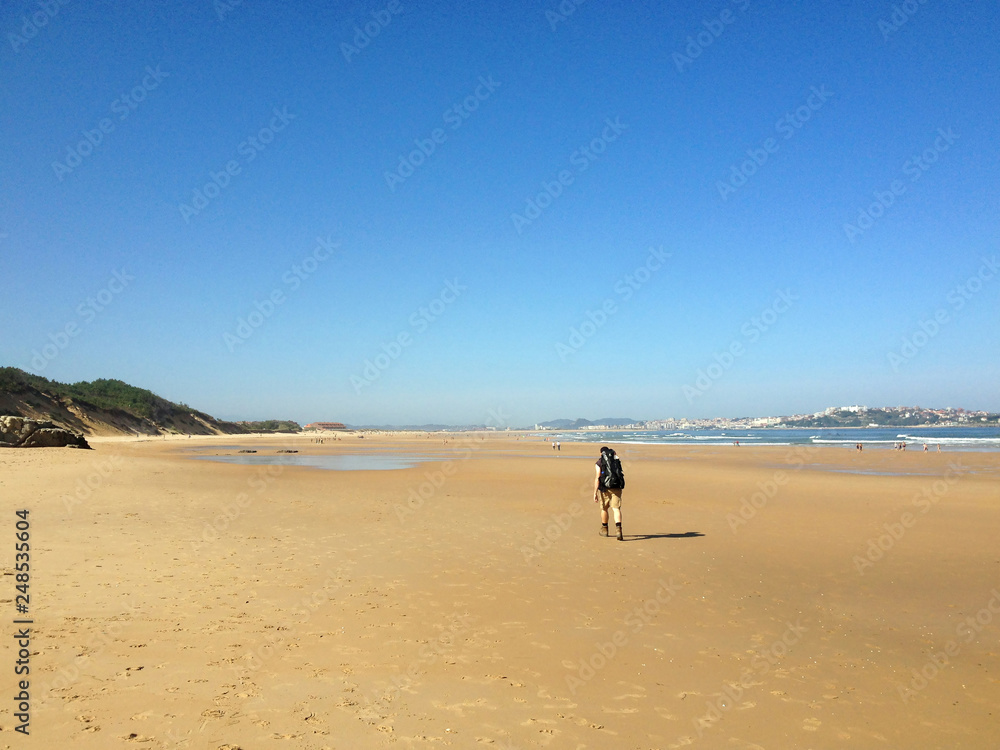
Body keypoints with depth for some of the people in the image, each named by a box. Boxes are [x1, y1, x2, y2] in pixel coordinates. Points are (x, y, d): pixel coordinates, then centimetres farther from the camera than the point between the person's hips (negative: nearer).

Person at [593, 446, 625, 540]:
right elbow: (621, 474, 17)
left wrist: (595, 493, -11)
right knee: (616, 509, -5)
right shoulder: (617, 460, 10)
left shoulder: (599, 463, -3)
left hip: (605, 489, -2)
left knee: (604, 508, 16)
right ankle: (618, 529, -26)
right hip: (617, 488, 2)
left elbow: (597, 478, -11)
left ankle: (604, 530, 30)